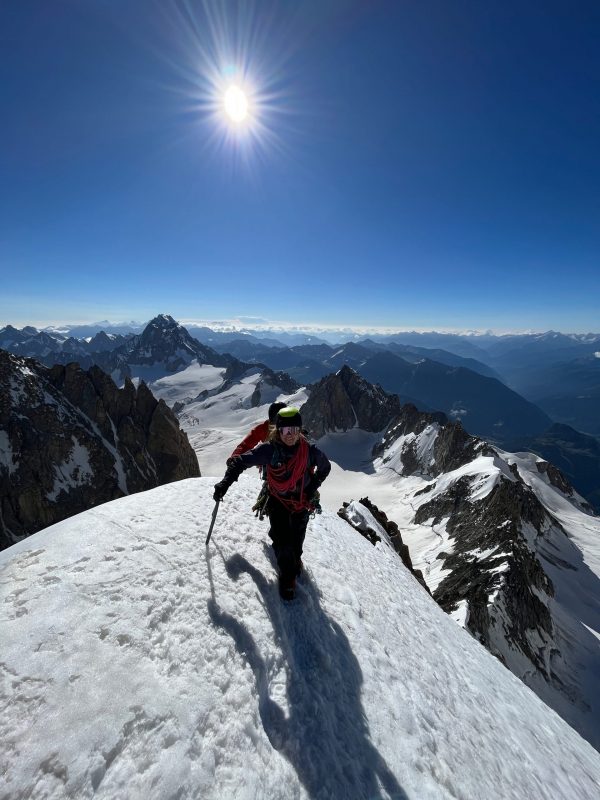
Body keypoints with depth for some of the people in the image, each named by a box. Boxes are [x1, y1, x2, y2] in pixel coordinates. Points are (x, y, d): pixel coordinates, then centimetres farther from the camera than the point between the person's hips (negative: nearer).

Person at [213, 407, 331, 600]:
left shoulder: (310, 451, -22)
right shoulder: (269, 450, -26)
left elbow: (325, 467, -2)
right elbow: (241, 461, -18)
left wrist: (313, 486, -12)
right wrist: (225, 483, -27)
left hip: (302, 502, 2)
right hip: (278, 502, -1)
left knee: (297, 539, 19)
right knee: (282, 542, -5)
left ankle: (296, 559, 53)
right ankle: (287, 576, 25)